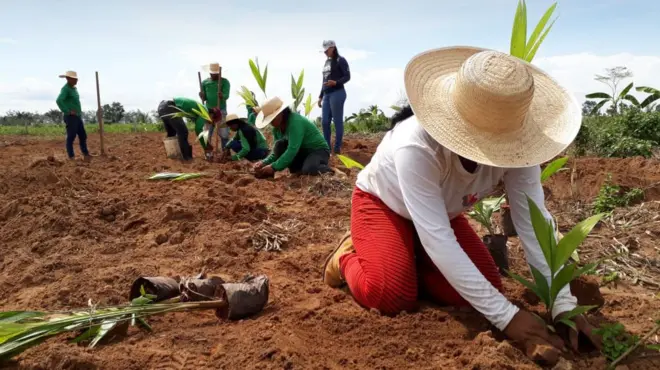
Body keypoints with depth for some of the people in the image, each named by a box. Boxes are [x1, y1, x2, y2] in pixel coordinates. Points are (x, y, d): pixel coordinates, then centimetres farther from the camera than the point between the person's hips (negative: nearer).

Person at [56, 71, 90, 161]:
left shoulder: (74, 88, 16)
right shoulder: (65, 88, -12)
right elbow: (58, 101, -28)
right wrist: (67, 111, -23)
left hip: (78, 117, 9)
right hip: (70, 117, -9)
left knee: (83, 136, 10)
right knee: (71, 137, -4)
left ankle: (86, 155, 16)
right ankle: (71, 157, 2)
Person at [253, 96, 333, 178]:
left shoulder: (295, 121, -28)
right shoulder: (277, 128, -3)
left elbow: (292, 149, -35)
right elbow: (277, 151, 1)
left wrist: (274, 167, -35)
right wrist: (264, 162, -18)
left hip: (319, 150, -7)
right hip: (302, 151, 7)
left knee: (309, 169, -38)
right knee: (279, 144, -18)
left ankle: (324, 168, -5)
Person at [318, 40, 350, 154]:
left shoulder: (340, 60, -3)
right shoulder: (327, 62, 19)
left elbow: (347, 76, -10)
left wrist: (336, 82, -26)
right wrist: (321, 96, 20)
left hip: (337, 93, -8)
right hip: (327, 95, 8)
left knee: (337, 121, -5)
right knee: (324, 122, 5)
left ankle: (337, 149, 0)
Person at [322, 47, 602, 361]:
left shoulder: (515, 142, -28)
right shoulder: (417, 146, -42)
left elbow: (535, 222, -26)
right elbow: (438, 239, -43)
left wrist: (563, 303, -33)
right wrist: (505, 315, -42)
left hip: (444, 211, 5)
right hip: (382, 203, -5)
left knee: (485, 288, -9)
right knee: (393, 296, -25)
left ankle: (409, 257, 13)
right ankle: (349, 256, 7)